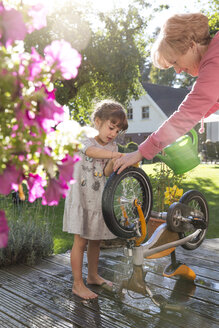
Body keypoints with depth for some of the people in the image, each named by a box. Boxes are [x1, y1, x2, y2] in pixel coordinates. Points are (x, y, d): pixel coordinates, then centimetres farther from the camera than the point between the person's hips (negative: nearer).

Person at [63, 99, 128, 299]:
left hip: (99, 198, 6)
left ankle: (93, 276, 32)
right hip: (81, 196, -6)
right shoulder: (85, 138, -7)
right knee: (81, 240, -3)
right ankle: (78, 284, 7)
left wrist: (113, 162, -21)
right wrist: (117, 155, -40)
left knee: (96, 239, 14)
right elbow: (92, 151, -32)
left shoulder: (112, 147, 9)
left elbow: (107, 173, -2)